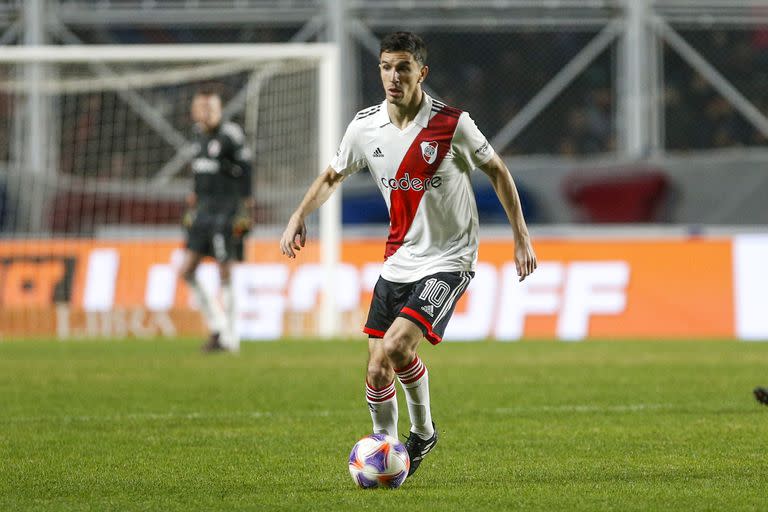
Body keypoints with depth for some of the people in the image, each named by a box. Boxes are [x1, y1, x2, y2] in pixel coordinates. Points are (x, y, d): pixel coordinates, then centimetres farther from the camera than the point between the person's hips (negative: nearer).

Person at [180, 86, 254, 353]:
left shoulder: (230, 135, -10)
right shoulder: (200, 134, 13)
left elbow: (245, 173, -10)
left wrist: (245, 211, -14)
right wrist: (192, 205, 23)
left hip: (225, 211, -8)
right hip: (204, 210, 8)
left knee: (225, 272, -6)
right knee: (187, 270, 2)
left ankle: (231, 337, 2)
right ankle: (217, 326, 12)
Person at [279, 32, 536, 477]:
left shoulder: (452, 124, -13)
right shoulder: (365, 127, -1)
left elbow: (497, 171, 1)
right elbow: (333, 176, 15)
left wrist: (522, 237, 0)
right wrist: (299, 216, -2)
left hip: (449, 260, -5)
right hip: (398, 260, 5)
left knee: (398, 347, -22)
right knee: (378, 369, -1)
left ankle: (423, 431, 4)